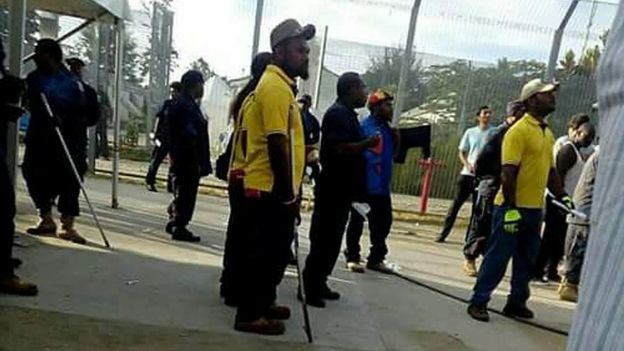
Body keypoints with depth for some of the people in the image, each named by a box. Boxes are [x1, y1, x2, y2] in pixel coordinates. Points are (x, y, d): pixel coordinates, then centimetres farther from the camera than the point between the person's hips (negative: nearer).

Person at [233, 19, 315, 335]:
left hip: (270, 188, 10)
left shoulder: (279, 85, 16)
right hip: (271, 190, -10)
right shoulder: (276, 86, -16)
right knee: (264, 253, 1)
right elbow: (276, 144, -22)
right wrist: (288, 193, -19)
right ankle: (250, 314, 13)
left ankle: (263, 303, 33)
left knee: (273, 252, 19)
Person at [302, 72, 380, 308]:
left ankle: (318, 284, 24)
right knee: (324, 240, -5)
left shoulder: (346, 114, 18)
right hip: (333, 189, -10)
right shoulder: (338, 113, -14)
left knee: (331, 240, 15)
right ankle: (310, 288, 4)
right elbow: (340, 148, -25)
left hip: (341, 189, 10)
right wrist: (368, 143, -14)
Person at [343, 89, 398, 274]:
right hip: (364, 184, -7)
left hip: (382, 186, 8)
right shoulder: (364, 126, -11)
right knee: (357, 222, 4)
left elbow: (393, 153, 16)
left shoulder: (387, 129, 12)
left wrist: (396, 138, 1)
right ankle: (352, 257, 16)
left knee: (383, 222, 12)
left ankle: (376, 258, 24)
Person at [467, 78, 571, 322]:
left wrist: (562, 195, 9)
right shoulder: (519, 131, -12)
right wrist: (510, 208, -21)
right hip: (512, 207, -8)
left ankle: (517, 302, 28)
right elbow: (508, 172, -18)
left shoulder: (548, 133, 14)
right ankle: (478, 301, 9)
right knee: (498, 257, -2)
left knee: (526, 260, 15)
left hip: (534, 209, 8)